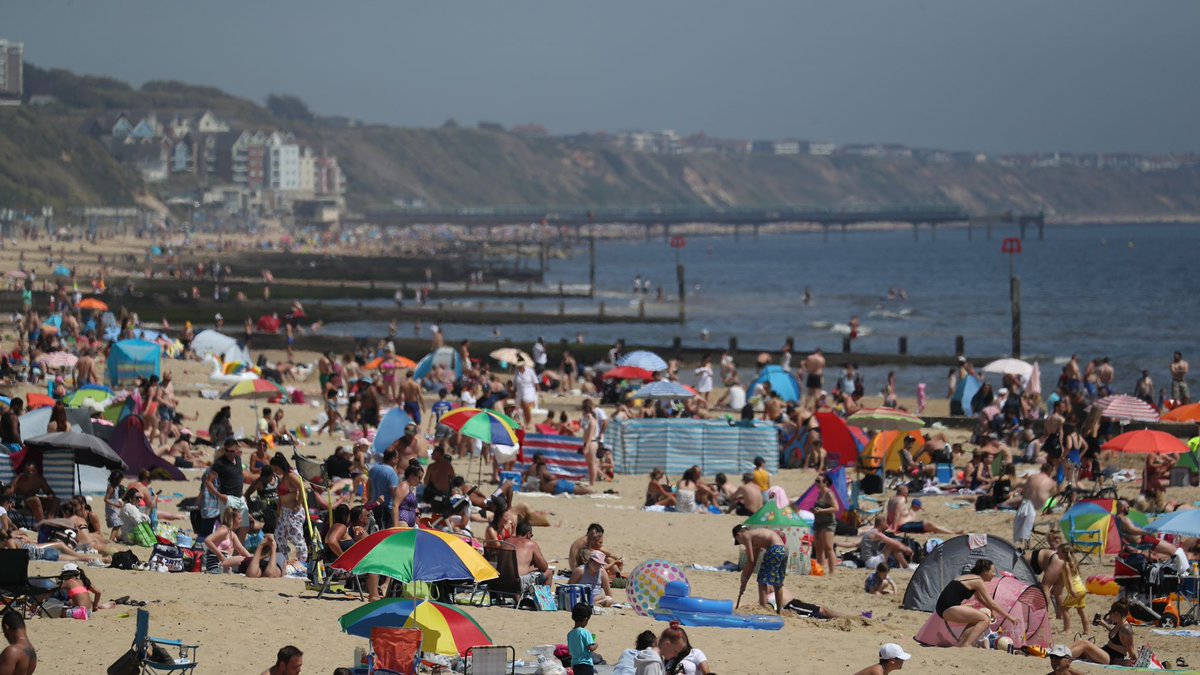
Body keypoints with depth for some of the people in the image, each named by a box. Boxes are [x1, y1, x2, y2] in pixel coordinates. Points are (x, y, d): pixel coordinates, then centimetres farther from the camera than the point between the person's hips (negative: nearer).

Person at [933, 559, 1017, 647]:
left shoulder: (969, 577, 23)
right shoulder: (978, 581, -5)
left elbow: (981, 600, 34)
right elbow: (992, 604, -5)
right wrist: (1009, 617, 1)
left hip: (943, 608, 10)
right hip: (950, 609, -10)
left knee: (977, 620, 21)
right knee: (985, 620, -11)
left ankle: (960, 644, 11)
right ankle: (966, 645, -18)